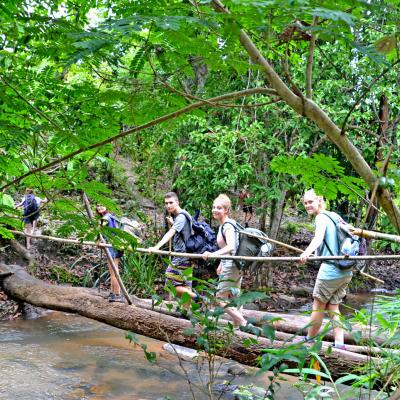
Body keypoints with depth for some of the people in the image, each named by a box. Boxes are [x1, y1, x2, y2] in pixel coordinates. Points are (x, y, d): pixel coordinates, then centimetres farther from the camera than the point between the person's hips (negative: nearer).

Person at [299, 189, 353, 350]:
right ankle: (339, 343, 5)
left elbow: (318, 237, -30)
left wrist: (307, 252, -47)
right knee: (333, 307, 12)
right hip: (346, 272, 8)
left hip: (330, 270, -8)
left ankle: (309, 340, 19)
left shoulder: (321, 217, -9)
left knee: (318, 306, 6)